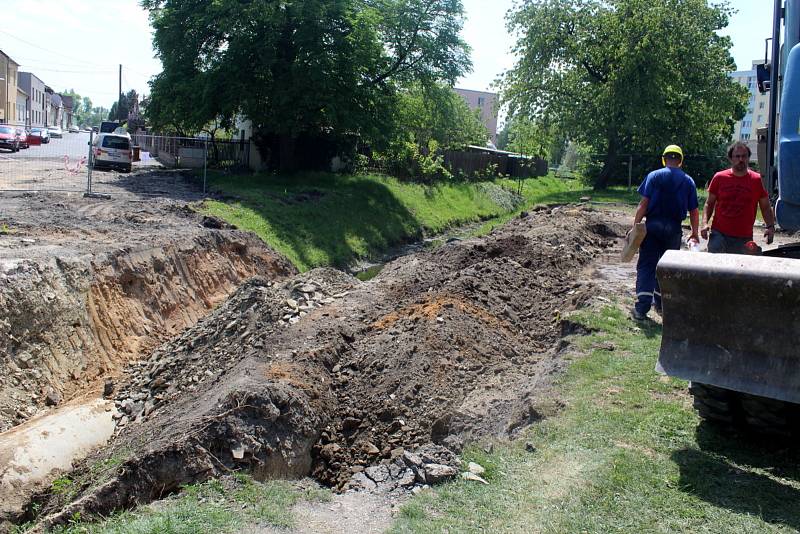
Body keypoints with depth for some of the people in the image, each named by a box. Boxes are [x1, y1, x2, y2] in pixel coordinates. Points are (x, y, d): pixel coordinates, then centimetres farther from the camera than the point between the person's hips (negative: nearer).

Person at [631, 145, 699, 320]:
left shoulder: (654, 176, -1)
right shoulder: (688, 181, 6)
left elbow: (643, 203, -8)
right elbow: (694, 211, 6)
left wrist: (635, 225, -5)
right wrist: (694, 233, 15)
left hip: (653, 226, -2)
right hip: (674, 229, 2)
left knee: (646, 266, -1)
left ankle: (641, 308, -10)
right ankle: (660, 304, 24)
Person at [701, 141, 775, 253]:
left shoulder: (757, 180, 2)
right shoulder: (719, 178, 3)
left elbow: (766, 208, 8)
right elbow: (709, 203, 9)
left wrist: (770, 226, -8)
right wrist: (705, 223, -6)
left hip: (743, 239, 0)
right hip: (718, 234, 0)